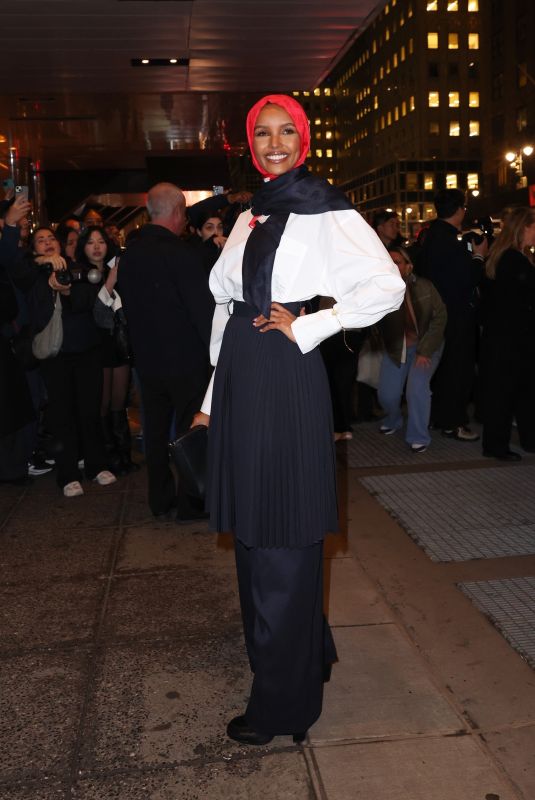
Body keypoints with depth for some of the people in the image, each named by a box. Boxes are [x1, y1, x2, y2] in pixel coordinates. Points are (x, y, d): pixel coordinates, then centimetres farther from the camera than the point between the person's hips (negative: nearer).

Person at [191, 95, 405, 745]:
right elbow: (226, 305, 16)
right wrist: (215, 395, 15)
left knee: (283, 540, 1)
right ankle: (299, 654, 37)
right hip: (238, 377, 8)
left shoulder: (325, 212, -5)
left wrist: (305, 327, -15)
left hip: (287, 378, -8)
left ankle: (283, 699, 18)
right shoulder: (249, 218, 16)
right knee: (253, 528, 15)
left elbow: (387, 285, -14)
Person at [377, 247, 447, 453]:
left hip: (426, 345, -1)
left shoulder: (424, 287, -15)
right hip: (395, 348, 2)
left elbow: (439, 318, -11)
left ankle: (419, 437, -1)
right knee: (386, 394, -3)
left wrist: (425, 351, -16)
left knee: (417, 387, -21)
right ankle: (393, 420, 34)